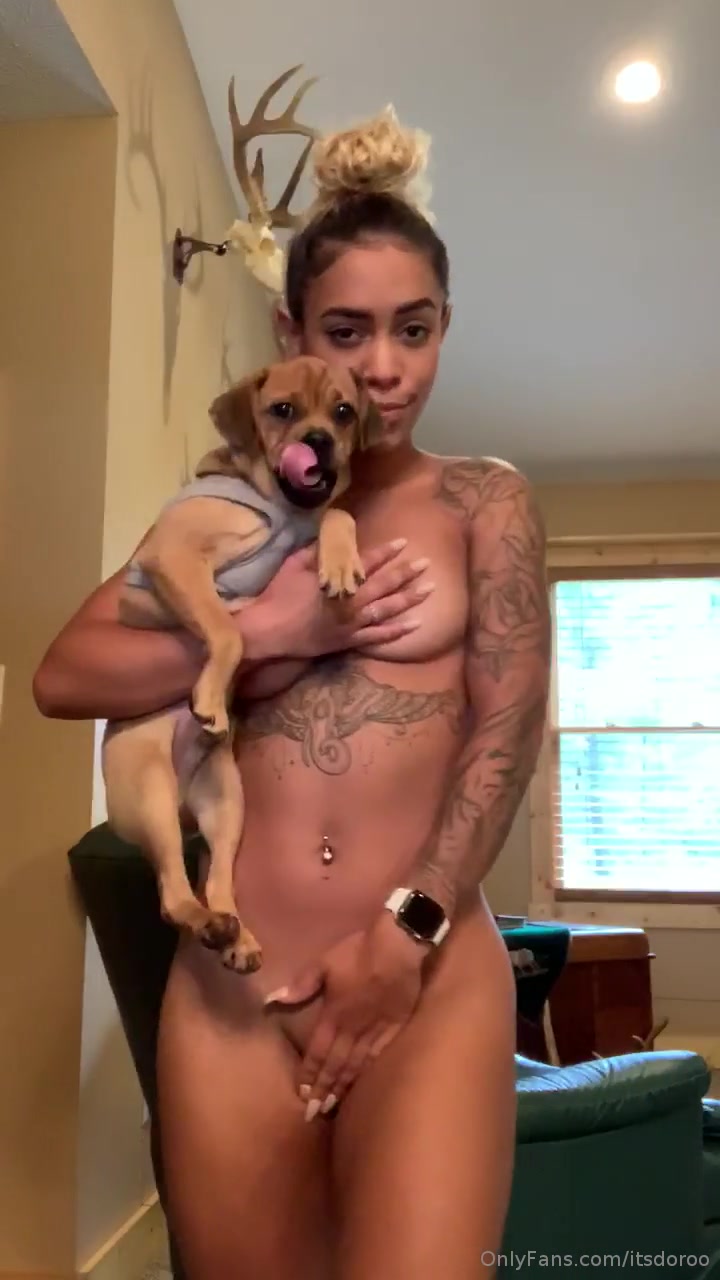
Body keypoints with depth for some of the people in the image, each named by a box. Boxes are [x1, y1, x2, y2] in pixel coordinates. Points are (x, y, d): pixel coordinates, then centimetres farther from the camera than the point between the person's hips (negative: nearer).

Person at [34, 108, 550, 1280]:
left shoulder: (485, 499, 7)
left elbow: (509, 727, -2)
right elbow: (63, 677, 1)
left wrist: (408, 929, -10)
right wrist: (274, 632, -9)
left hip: (433, 971, -1)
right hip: (232, 981, 2)